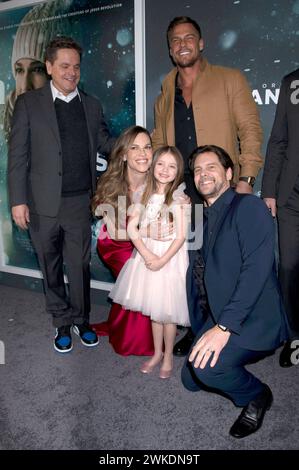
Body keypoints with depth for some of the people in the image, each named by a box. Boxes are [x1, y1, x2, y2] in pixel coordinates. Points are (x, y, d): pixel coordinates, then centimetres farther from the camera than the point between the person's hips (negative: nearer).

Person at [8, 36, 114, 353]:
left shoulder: (91, 106, 9)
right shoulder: (29, 103, 0)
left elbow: (104, 142, 12)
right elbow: (17, 155, -2)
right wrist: (18, 200, -7)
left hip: (80, 202, 2)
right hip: (44, 204, -1)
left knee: (80, 265, 9)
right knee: (51, 267, 12)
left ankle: (81, 320, 29)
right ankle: (62, 323, 30)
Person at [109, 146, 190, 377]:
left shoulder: (179, 197, -11)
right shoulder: (146, 194, 2)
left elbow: (181, 236, -14)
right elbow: (132, 226, -4)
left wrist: (162, 260, -17)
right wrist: (147, 255, -15)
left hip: (170, 257, -4)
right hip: (147, 256, 4)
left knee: (167, 311, 6)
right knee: (153, 309, 16)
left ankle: (168, 357, 26)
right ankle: (157, 353, 34)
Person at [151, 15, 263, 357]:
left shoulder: (230, 80, 3)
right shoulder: (166, 90, 16)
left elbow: (250, 130, -2)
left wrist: (246, 179, -13)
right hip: (180, 194, 4)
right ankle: (196, 330, 24)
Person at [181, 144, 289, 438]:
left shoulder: (248, 207, -12)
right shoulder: (202, 218, 14)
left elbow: (256, 269, -23)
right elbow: (198, 274, 13)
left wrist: (224, 326, -27)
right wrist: (201, 330, 3)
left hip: (252, 320, -8)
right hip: (215, 319, 8)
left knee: (204, 368, -27)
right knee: (190, 379, 10)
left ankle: (256, 396, 3)